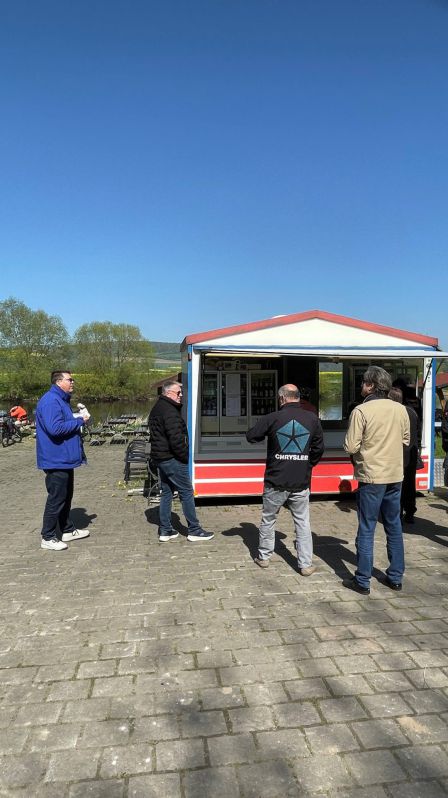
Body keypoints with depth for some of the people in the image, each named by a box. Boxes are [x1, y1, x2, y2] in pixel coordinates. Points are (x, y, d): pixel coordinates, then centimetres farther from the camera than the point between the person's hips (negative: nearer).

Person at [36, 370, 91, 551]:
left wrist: (79, 420, 9)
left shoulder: (61, 400, 15)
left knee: (66, 496, 18)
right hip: (56, 460, -10)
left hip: (65, 459, 11)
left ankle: (67, 530, 30)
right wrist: (79, 421, -19)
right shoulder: (50, 401, -18)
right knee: (56, 499, -2)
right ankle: (48, 538, 9)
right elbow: (55, 428, -28)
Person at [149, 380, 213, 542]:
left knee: (166, 492, 15)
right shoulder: (170, 411, -19)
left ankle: (165, 531, 20)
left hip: (159, 457, 10)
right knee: (186, 492, -1)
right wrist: (184, 456, -11)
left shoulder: (156, 409, 14)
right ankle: (194, 530, 7)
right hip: (172, 458, -10)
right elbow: (176, 439, -25)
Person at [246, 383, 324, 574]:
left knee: (268, 519, 16)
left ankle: (264, 557, 27)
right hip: (301, 483, 2)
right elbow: (318, 448, 7)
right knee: (302, 522, 12)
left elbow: (251, 436, 0)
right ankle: (305, 564, 14)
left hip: (276, 482, -1)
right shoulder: (312, 419, -1)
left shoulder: (272, 418, -10)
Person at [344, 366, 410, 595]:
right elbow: (405, 440, 14)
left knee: (366, 530, 3)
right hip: (395, 476, 5)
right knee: (394, 527, 16)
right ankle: (395, 577, 26)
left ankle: (362, 581, 10)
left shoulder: (362, 411, -14)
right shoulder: (400, 409, 3)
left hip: (371, 476, -5)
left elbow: (350, 447, -14)